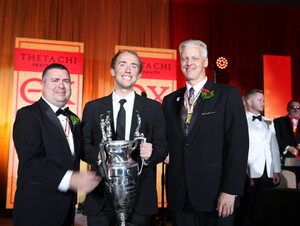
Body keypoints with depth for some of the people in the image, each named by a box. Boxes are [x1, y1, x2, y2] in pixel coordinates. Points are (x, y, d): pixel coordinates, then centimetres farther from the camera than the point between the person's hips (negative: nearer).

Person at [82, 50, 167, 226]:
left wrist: (151, 154, -18)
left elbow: (162, 148, 4)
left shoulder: (154, 108, 5)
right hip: (101, 197, 0)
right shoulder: (93, 108, 7)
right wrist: (98, 154, -15)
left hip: (140, 197, 0)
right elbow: (83, 145, 6)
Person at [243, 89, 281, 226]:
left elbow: (274, 147, 17)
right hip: (250, 174, -5)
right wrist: (245, 173, -12)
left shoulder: (268, 123, 20)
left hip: (269, 174, 5)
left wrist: (277, 170, 9)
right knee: (249, 211, 0)